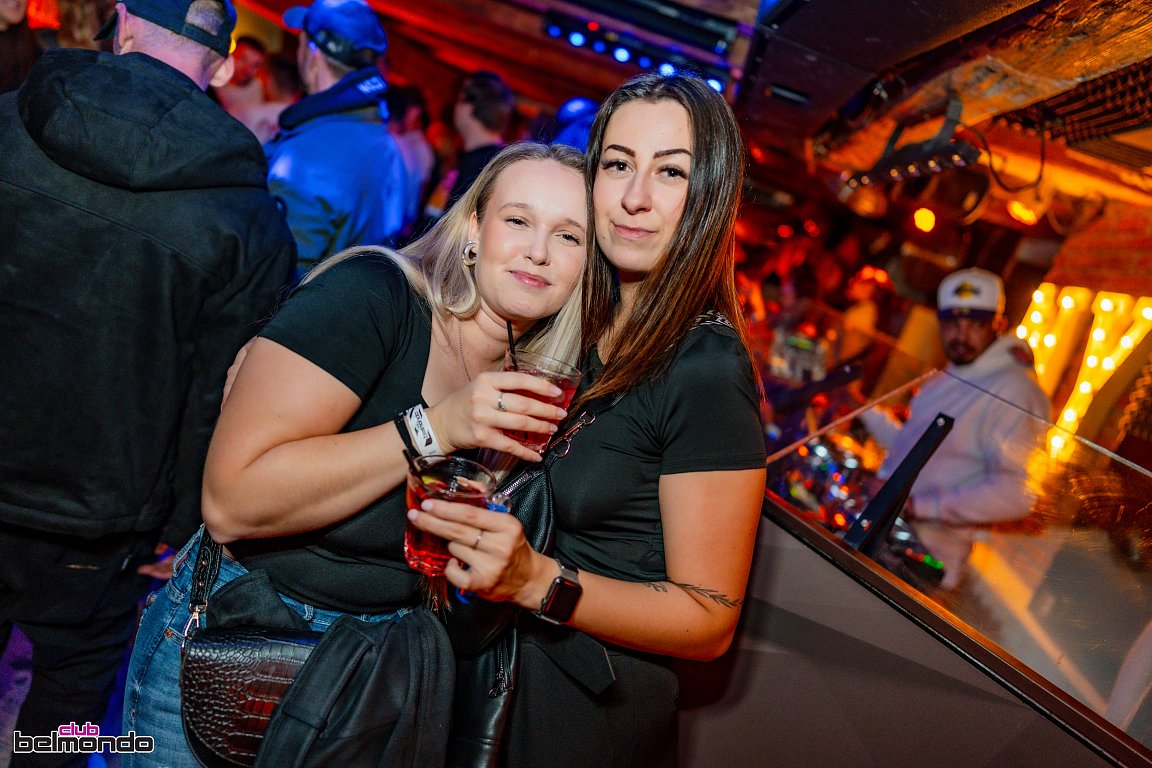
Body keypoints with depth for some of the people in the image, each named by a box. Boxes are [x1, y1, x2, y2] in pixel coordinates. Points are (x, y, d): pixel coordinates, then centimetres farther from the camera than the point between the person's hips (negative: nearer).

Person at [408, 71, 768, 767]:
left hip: (590, 709, -6)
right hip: (499, 660, 7)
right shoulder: (578, 325, -2)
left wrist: (539, 580, -30)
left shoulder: (708, 375, -23)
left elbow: (709, 621, -19)